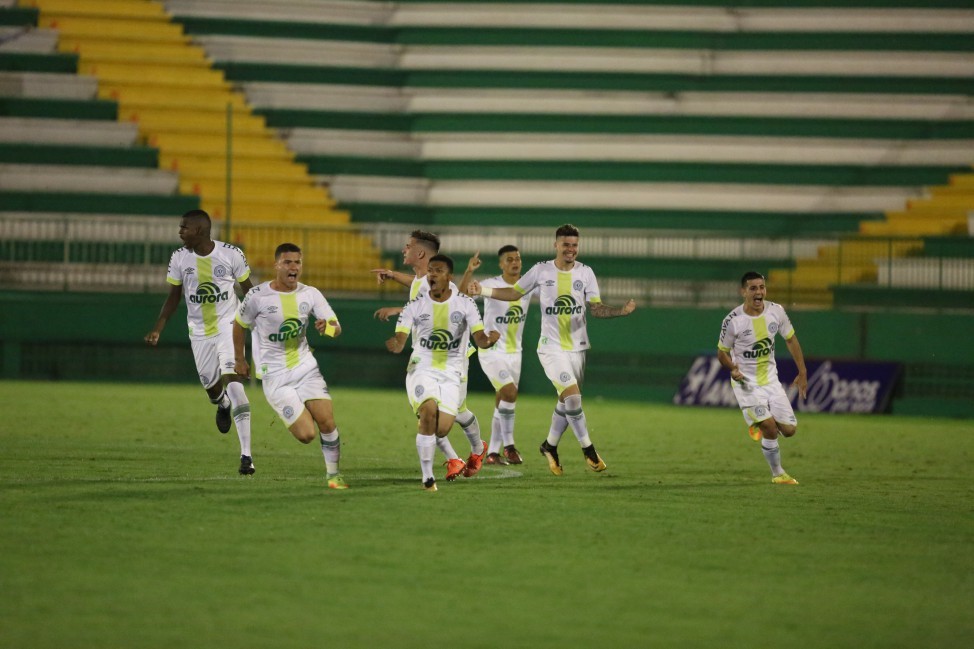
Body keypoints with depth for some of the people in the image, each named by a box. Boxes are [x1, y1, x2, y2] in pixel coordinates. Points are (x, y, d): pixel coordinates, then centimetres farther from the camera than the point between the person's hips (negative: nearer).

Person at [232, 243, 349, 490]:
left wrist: (328, 327, -26)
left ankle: (333, 473, 11)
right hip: (275, 377, -3)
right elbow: (239, 325, 6)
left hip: (306, 367, 3)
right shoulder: (257, 296, -11)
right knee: (307, 435, -12)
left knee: (327, 422, -11)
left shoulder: (310, 294, -2)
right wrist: (239, 360, 14)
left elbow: (336, 328, -3)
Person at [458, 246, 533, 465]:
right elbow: (462, 293, -31)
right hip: (492, 352, -6)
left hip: (514, 353, 6)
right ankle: (508, 445, -12)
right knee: (510, 392, -23)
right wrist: (469, 271, -48)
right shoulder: (491, 285, -16)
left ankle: (493, 453, 17)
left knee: (502, 404, 9)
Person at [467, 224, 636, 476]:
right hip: (552, 348, -3)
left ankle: (550, 446, 32)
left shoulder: (585, 273, 1)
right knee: (573, 397, -16)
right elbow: (514, 293, 7)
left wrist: (621, 311, -20)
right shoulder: (541, 271, -3)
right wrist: (484, 291, -5)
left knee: (566, 402, 11)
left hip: (577, 347, 3)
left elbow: (596, 308, -3)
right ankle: (588, 449, -4)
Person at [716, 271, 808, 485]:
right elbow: (722, 353, -4)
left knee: (789, 429, 1)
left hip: (770, 380, 4)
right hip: (746, 382, -4)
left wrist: (802, 373, 8)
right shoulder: (733, 321, -17)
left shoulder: (776, 311, -6)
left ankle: (761, 423, 33)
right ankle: (777, 474, 0)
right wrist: (733, 368, -26)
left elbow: (790, 339, 9)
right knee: (770, 428, -19)